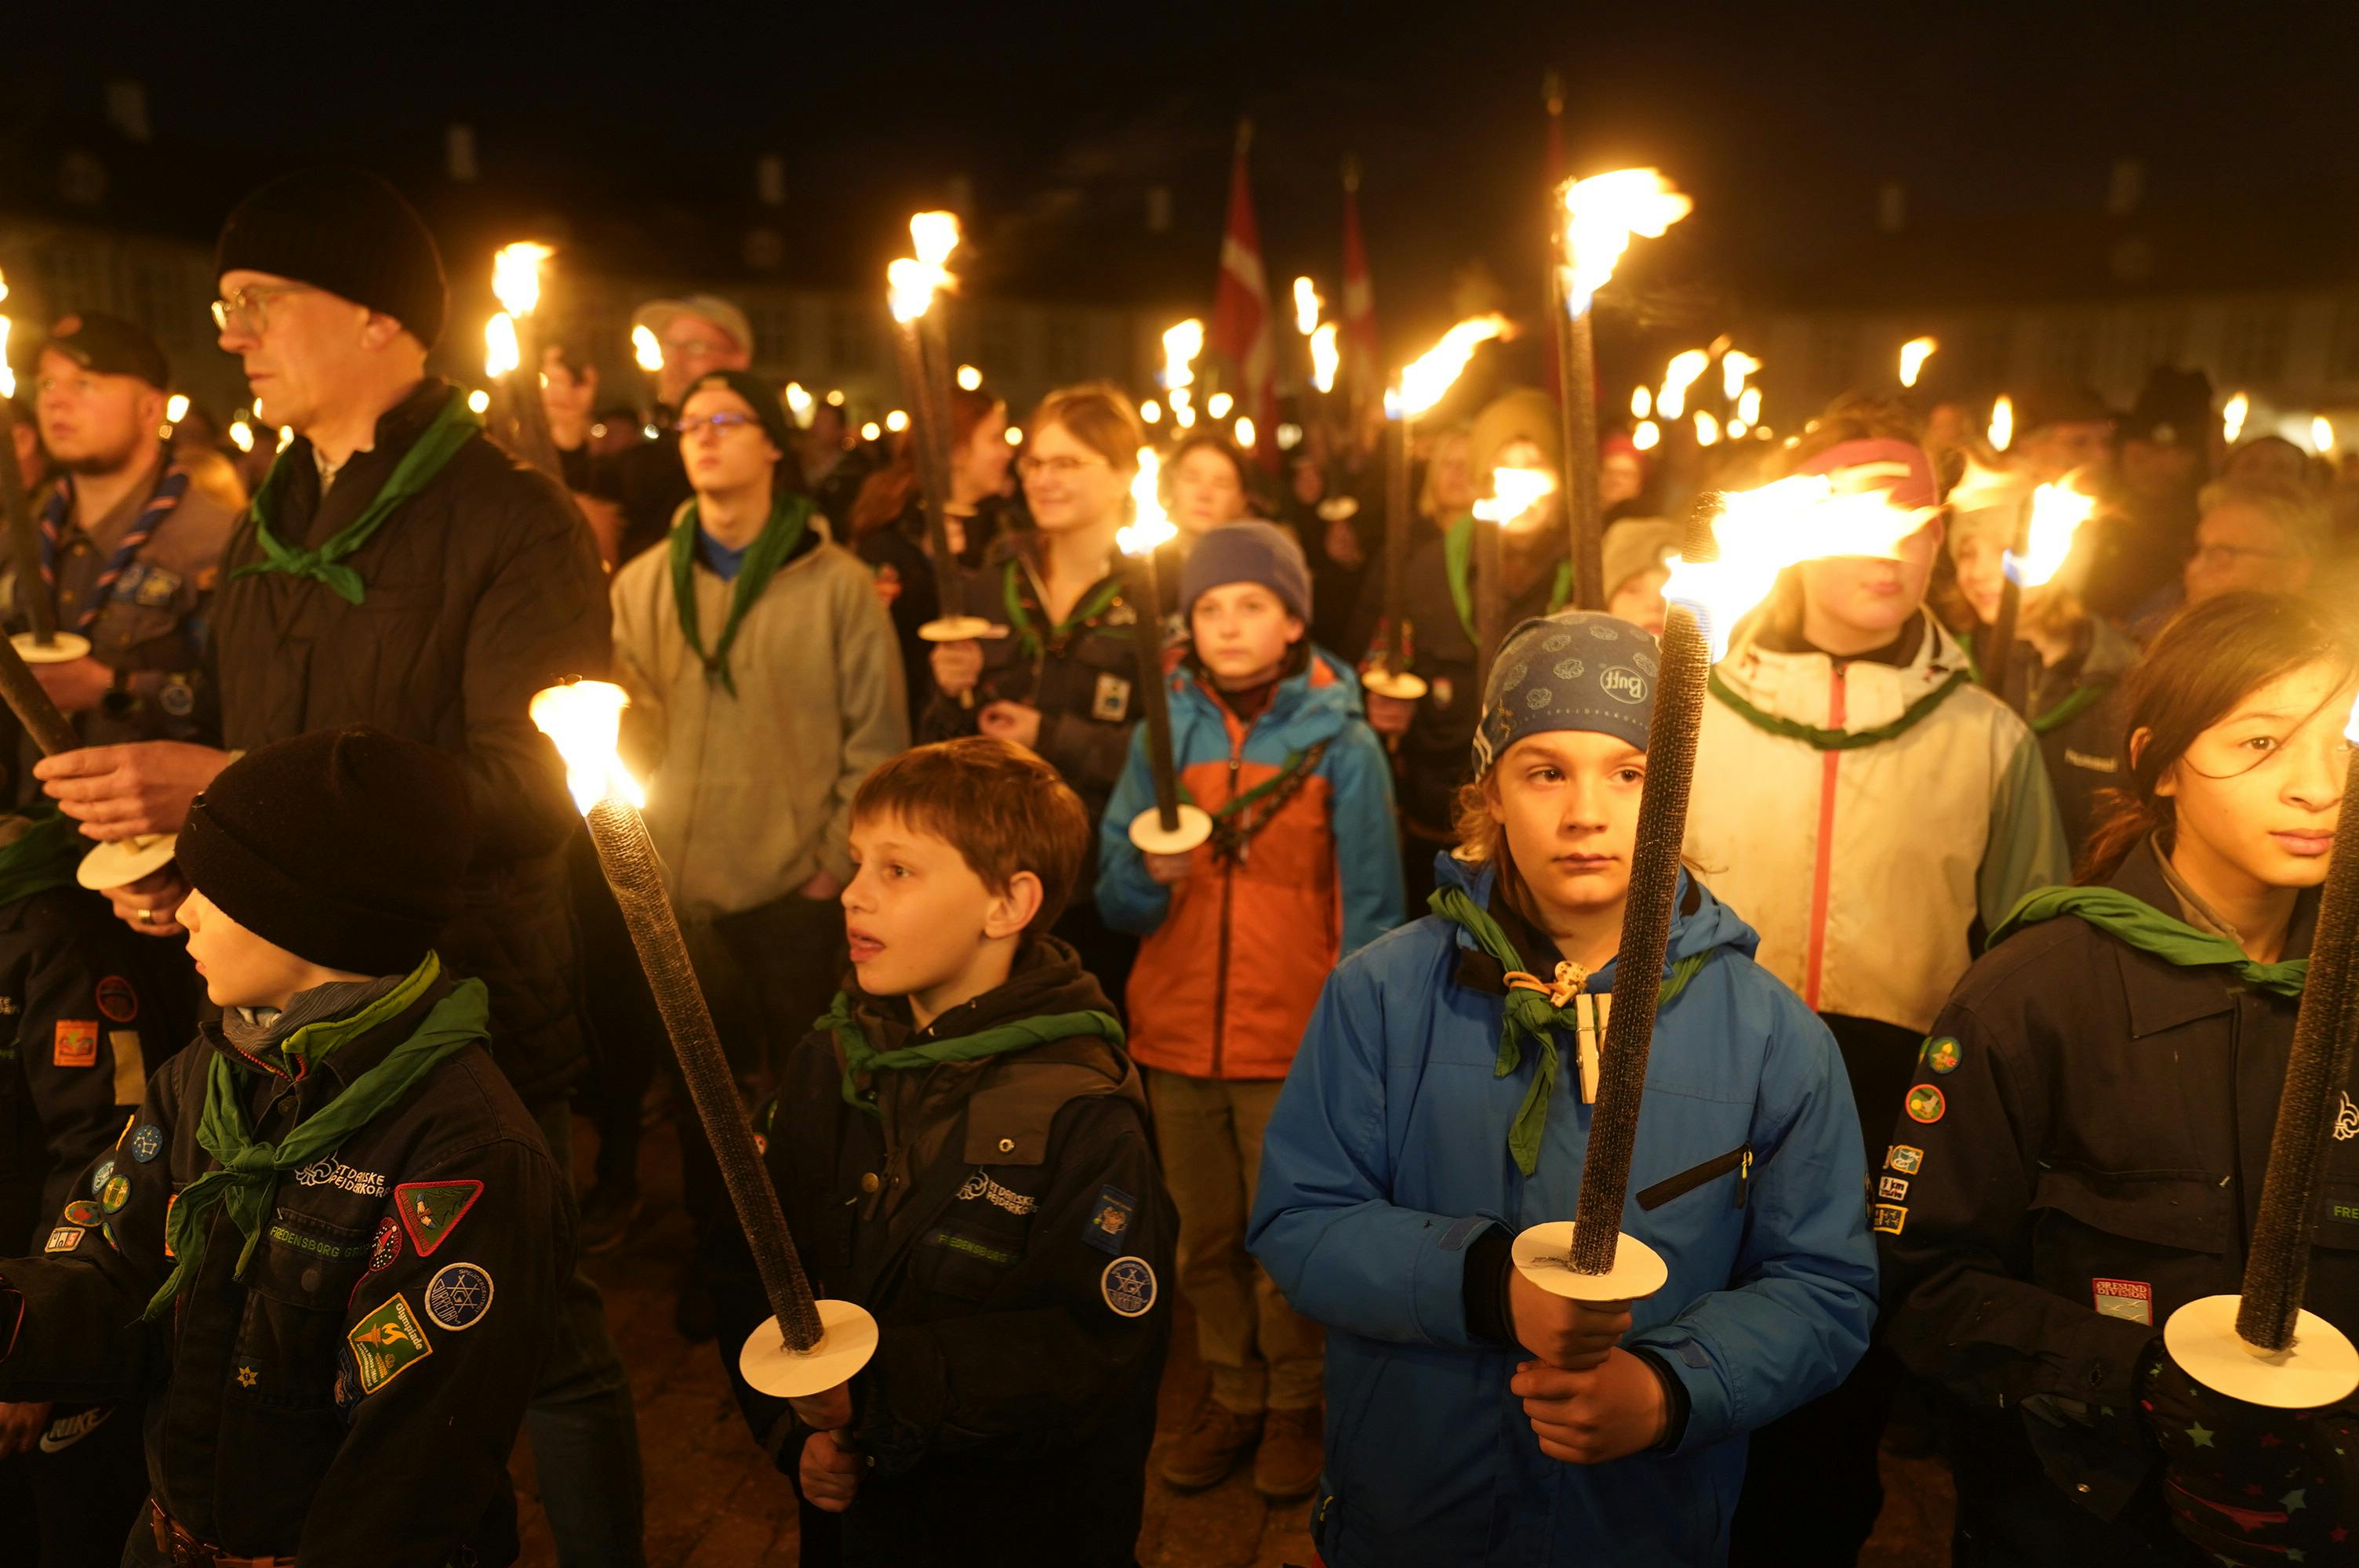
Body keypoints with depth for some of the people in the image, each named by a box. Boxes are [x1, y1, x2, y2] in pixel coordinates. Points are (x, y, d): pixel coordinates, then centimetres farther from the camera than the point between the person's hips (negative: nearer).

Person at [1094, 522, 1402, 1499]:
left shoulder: (1343, 743, -5)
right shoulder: (1164, 733, 3)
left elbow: (1371, 913, -2)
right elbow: (1117, 900, 4)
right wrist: (1148, 875, -18)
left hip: (1293, 1041, -3)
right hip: (1178, 1035, 3)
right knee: (1205, 1238, 14)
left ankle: (1298, 1403, 30)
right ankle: (1234, 1394, 34)